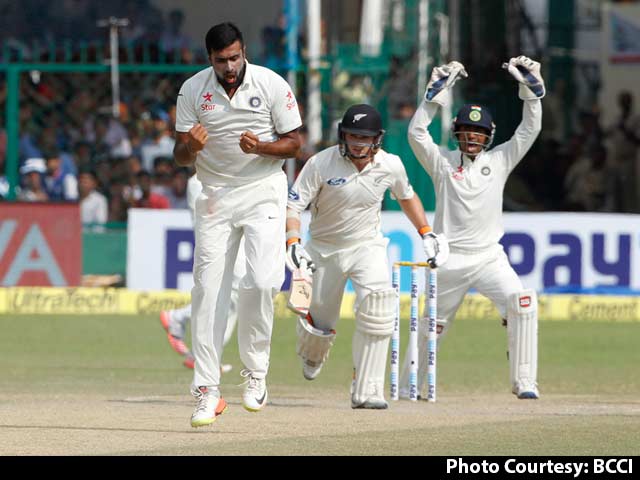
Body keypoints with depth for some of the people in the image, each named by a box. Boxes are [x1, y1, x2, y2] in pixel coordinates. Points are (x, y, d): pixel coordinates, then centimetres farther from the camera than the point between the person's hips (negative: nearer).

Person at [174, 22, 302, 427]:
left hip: (263, 191, -2)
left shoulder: (273, 85, -8)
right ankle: (207, 390, 0)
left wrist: (261, 147, -22)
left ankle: (256, 372, 1)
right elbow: (180, 156, -1)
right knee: (209, 289, -4)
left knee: (262, 281, -18)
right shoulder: (193, 90, -3)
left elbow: (293, 144, -2)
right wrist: (192, 147, -24)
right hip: (216, 194, 2)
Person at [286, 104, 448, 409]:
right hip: (325, 249, -1)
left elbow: (406, 196, 14)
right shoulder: (321, 163, -18)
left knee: (377, 306, -25)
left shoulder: (391, 166, -9)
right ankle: (312, 356, 50)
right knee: (319, 322, 8)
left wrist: (426, 234, 11)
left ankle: (366, 392, -20)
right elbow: (292, 205, -20)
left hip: (368, 247, 1)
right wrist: (293, 243, -36)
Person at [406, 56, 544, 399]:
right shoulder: (443, 162, 4)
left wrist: (531, 88, -8)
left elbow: (530, 129, 3)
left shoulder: (499, 161, 9)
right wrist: (437, 92, -14)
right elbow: (416, 132, -9)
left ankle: (524, 382, -20)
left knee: (522, 304, -22)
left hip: (489, 258, 0)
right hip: (449, 260, 0)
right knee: (432, 325, 10)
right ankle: (411, 384, 30)